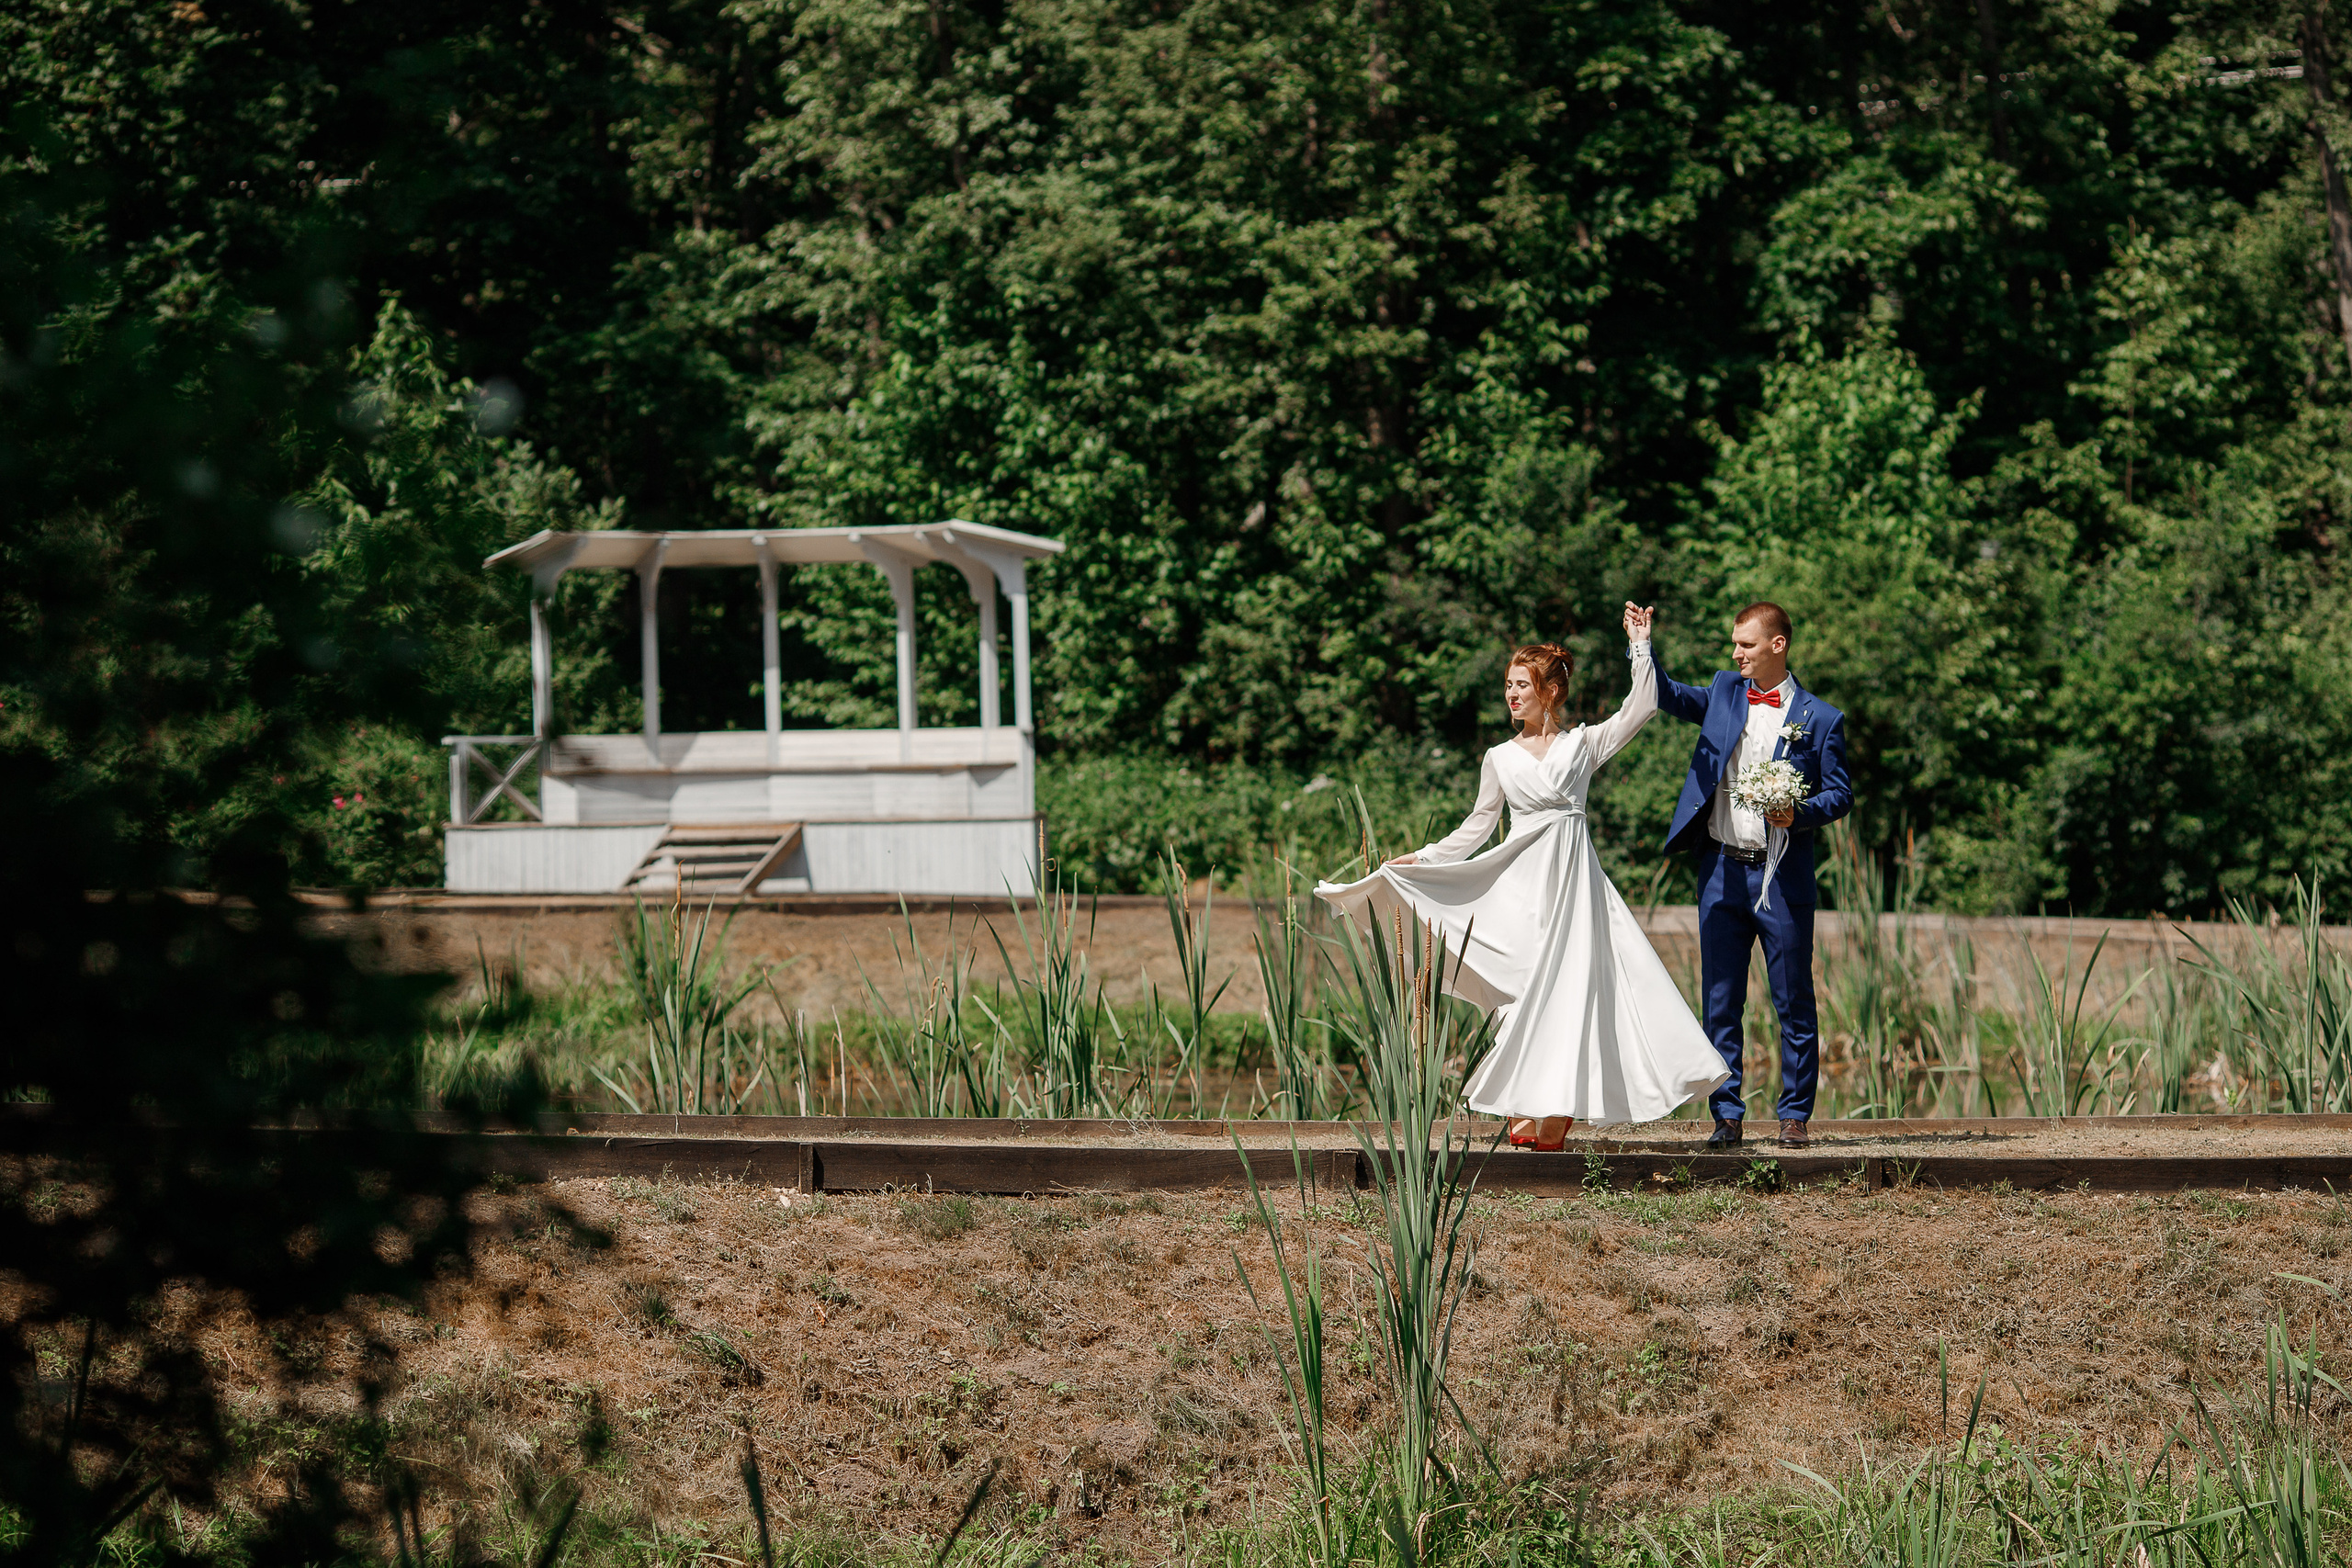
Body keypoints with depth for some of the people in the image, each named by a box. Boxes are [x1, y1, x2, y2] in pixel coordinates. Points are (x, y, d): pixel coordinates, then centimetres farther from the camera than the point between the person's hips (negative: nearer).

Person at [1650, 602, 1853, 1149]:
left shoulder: (1819, 718, 0)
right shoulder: (1724, 693, 11)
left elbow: (1840, 794, 1)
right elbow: (1666, 695, 7)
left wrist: (1800, 814, -19)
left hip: (1782, 876, -3)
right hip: (1721, 873, 3)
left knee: (1794, 1002, 2)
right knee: (1720, 1002, 4)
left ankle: (1795, 1116, 10)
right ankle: (1726, 1117, 9)